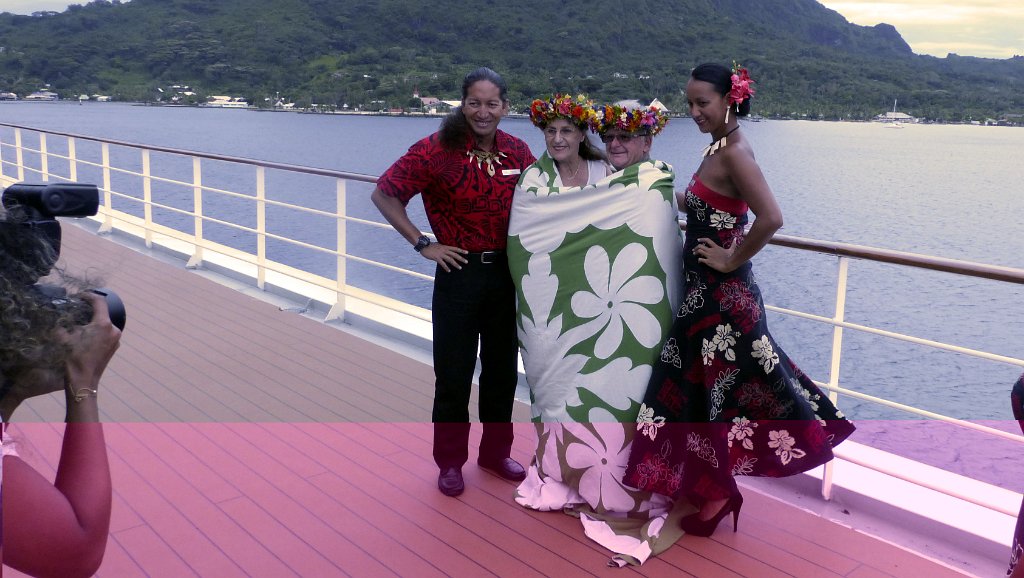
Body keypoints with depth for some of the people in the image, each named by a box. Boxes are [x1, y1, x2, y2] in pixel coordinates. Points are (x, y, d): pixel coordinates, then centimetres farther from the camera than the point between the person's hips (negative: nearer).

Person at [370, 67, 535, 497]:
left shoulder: (517, 151, 0)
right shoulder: (438, 148, -12)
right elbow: (384, 194, -9)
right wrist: (423, 244, -10)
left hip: (507, 272, 4)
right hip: (460, 273, -4)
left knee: (503, 369, 15)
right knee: (454, 374, 7)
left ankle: (496, 452, 33)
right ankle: (450, 462, 24)